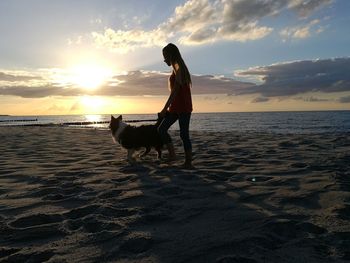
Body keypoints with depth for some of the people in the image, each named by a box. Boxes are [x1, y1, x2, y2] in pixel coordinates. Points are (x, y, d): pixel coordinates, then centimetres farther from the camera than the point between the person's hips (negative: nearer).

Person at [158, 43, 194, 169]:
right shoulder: (177, 69, 17)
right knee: (161, 129, 5)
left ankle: (188, 162, 2)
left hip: (183, 107, -10)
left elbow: (175, 90, -18)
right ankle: (172, 154, 7)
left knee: (184, 134, -6)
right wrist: (168, 108, 21)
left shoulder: (179, 69, -11)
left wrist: (165, 108, -19)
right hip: (176, 107, 10)